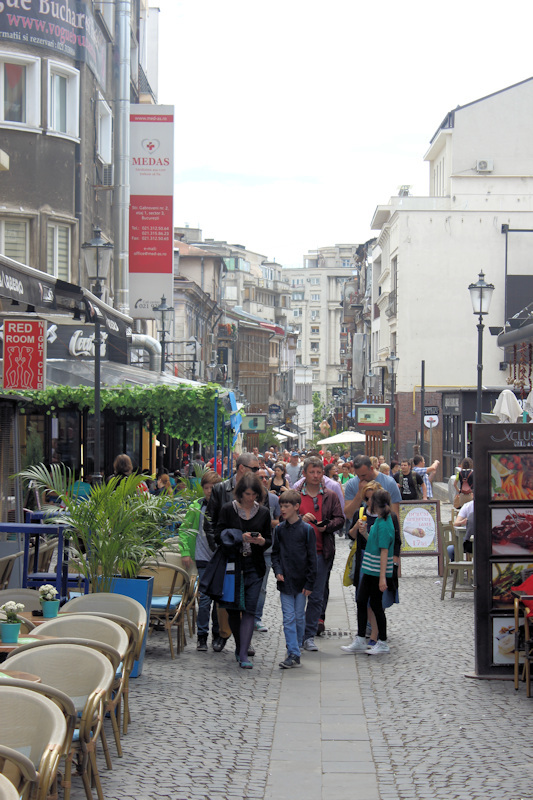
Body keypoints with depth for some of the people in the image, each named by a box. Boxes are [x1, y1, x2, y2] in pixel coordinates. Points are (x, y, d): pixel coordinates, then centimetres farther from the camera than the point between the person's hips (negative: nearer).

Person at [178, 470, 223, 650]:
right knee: (205, 597, -5)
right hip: (204, 558, -1)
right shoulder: (196, 507, 2)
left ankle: (217, 634, 21)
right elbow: (185, 529, 6)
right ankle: (202, 636, 3)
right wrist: (185, 552, -2)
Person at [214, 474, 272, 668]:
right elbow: (218, 536, -3)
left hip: (254, 566, 1)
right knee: (233, 608, 5)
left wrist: (261, 541, -12)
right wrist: (240, 538, -18)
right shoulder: (228, 509, 1)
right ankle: (240, 647, 25)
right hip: (233, 564, 0)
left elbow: (270, 540, 11)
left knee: (249, 609, -8)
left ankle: (243, 654, -11)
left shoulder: (263, 512, 7)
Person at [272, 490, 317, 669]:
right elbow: (275, 553, 13)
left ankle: (296, 648, 21)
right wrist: (277, 571, -4)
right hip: (285, 581, 2)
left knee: (299, 617, 6)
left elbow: (312, 558, -3)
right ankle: (293, 654, -4)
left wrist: (310, 583, -6)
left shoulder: (307, 529, -5)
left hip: (301, 581, -2)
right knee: (288, 618, -3)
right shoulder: (279, 529, 5)